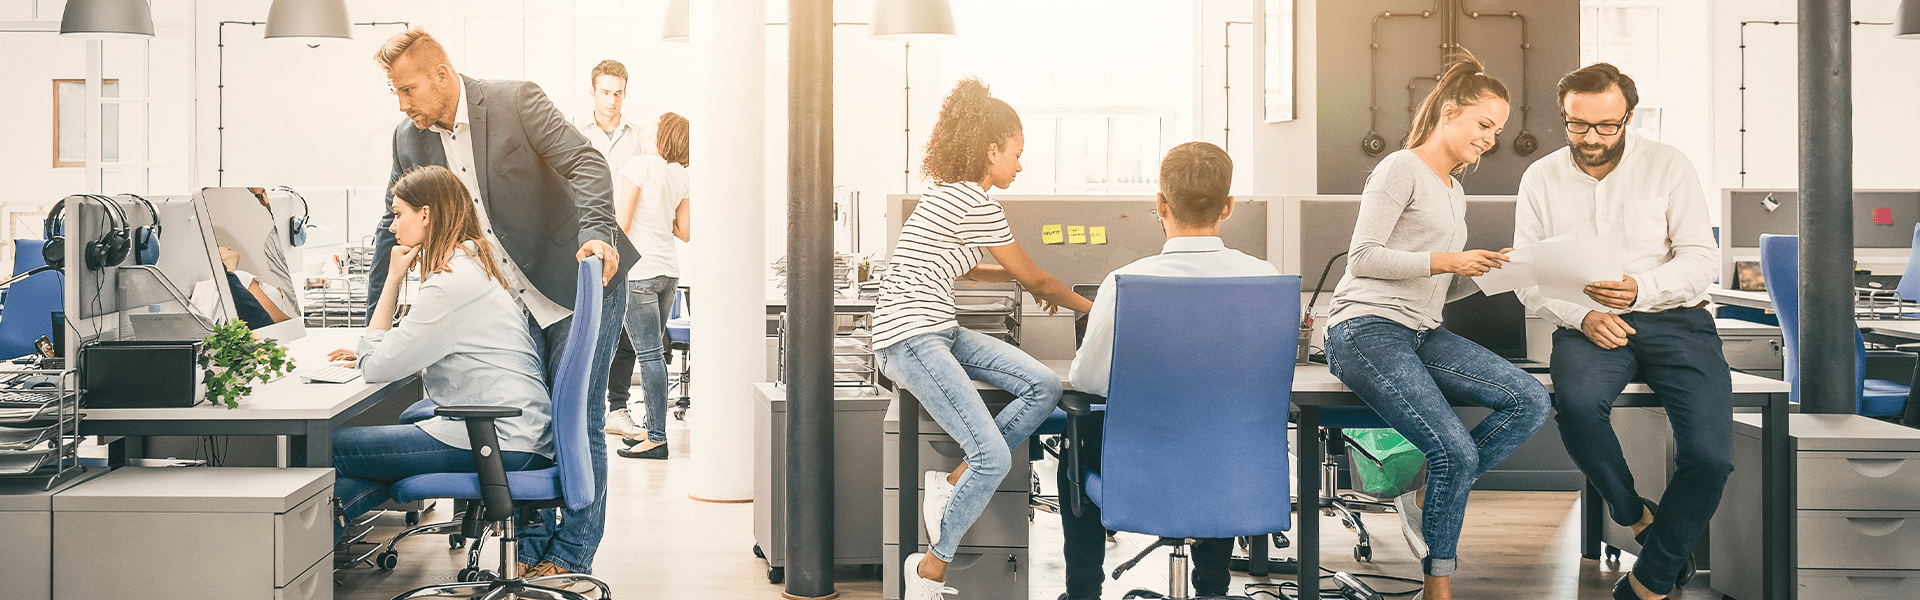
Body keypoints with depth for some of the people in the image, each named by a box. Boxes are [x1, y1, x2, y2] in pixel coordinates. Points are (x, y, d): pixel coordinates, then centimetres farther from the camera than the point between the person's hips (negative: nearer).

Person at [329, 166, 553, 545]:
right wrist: (372, 357, 17)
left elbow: (376, 368, -10)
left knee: (330, 448, -8)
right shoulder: (473, 266, 19)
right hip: (521, 435, 10)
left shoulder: (451, 282, -13)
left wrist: (393, 279, -3)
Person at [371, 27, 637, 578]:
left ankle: (570, 557, 6)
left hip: (580, 284, -5)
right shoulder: (409, 139, 5)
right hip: (511, 304, 5)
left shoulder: (516, 101, -11)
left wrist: (596, 232, -34)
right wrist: (375, 324, 12)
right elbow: (395, 228, 13)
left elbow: (586, 163, -17)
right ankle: (533, 553, 17)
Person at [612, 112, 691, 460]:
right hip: (669, 271, 7)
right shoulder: (682, 176, 9)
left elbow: (621, 225, -13)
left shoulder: (640, 165, -10)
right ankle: (654, 429, 18)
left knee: (649, 354, -7)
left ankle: (657, 439, -6)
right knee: (654, 352, 14)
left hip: (639, 271, -7)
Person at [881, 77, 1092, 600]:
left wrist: (1019, 277, 34)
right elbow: (1033, 278, -3)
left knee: (1045, 387, -6)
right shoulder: (973, 201, -12)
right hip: (910, 340, -10)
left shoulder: (953, 195, 18)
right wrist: (1084, 304, 13)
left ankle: (951, 483, -2)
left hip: (940, 332, 10)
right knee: (994, 458, -19)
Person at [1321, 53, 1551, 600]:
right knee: (1457, 452, -22)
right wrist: (1445, 260, -13)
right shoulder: (1402, 169, -2)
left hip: (1422, 333, 8)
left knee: (1532, 400, -14)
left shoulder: (1454, 194, 26)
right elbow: (1363, 257, -11)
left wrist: (1481, 272, 4)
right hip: (1367, 328, -8)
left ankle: (1429, 496, -5)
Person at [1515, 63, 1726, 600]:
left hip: (1674, 319, 0)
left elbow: (1702, 258, 0)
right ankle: (1638, 517, -8)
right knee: (1577, 403, -35)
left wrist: (1640, 289, -20)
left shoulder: (1667, 166, 3)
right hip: (1587, 327, 1)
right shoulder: (1540, 179, 7)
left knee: (1710, 455, -22)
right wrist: (1582, 317, -13)